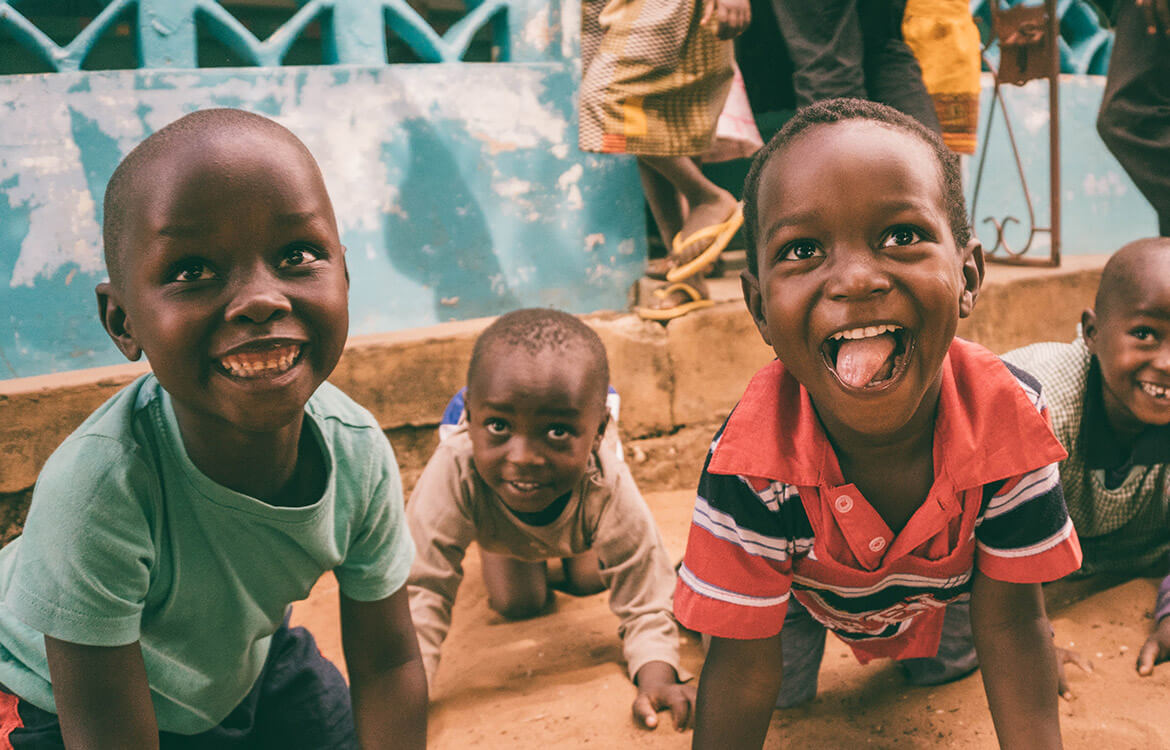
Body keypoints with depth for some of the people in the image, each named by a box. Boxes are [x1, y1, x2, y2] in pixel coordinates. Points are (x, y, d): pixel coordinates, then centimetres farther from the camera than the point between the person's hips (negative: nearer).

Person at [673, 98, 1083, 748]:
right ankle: (812, 634, 28)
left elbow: (1011, 625, -25)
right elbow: (742, 672, -32)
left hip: (947, 578, 2)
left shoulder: (1009, 415, -38)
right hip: (806, 586, -2)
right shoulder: (750, 462, -43)